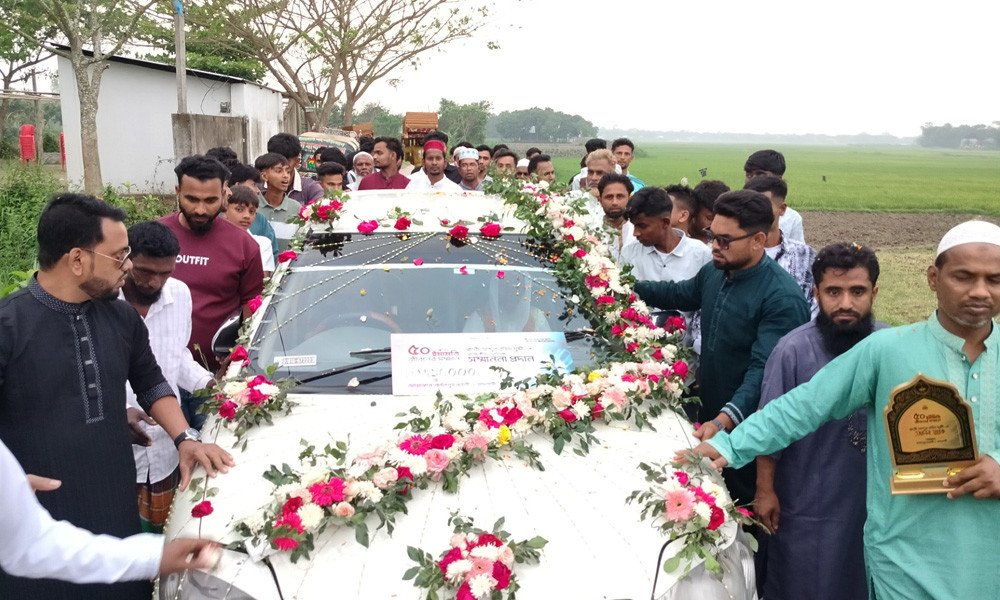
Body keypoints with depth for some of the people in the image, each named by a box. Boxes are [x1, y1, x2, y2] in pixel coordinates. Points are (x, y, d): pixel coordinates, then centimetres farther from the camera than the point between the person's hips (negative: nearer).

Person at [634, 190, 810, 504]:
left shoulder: (782, 299, -25)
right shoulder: (713, 272, 1)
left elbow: (763, 370, -33)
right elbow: (680, 294, 22)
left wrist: (724, 420, -44)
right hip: (709, 418, 7)